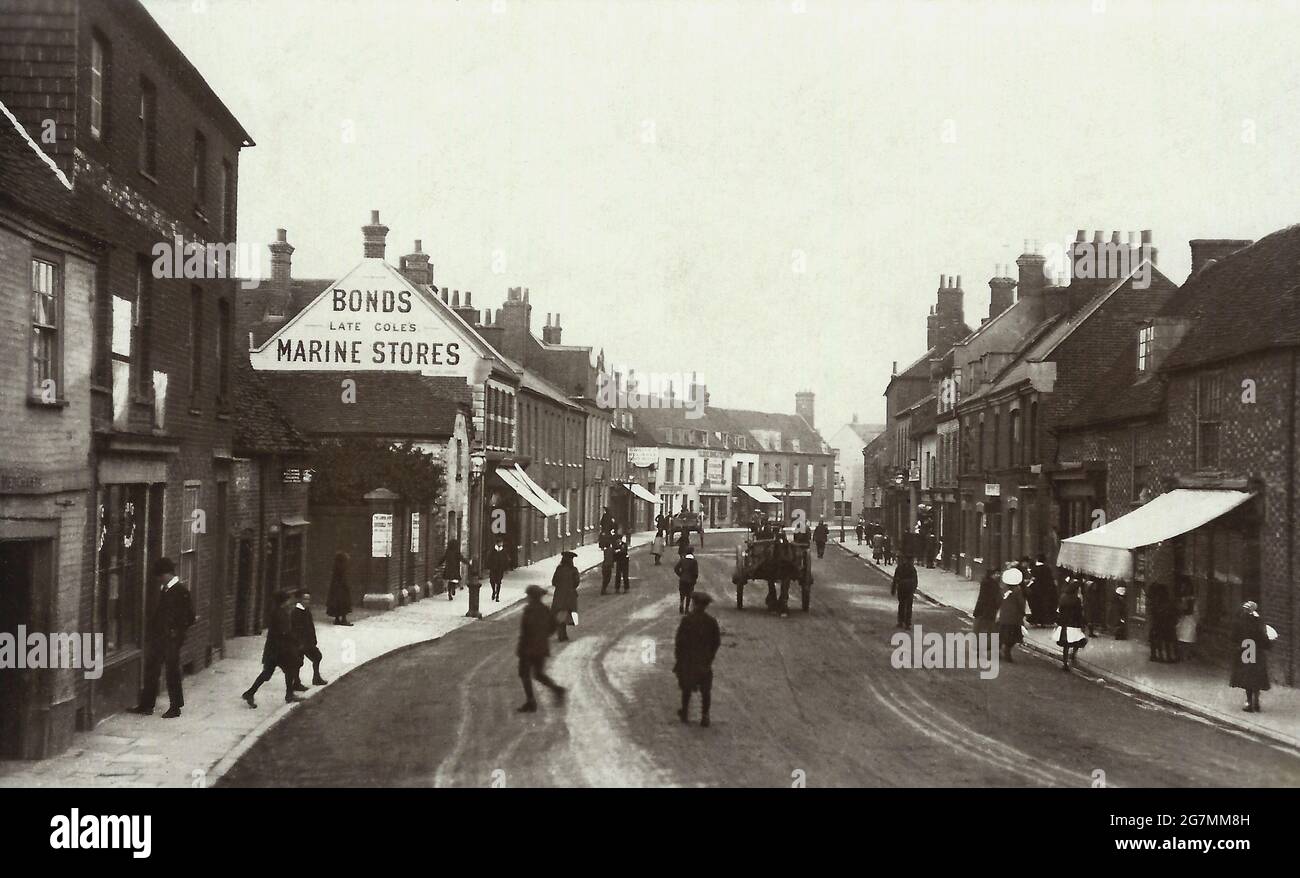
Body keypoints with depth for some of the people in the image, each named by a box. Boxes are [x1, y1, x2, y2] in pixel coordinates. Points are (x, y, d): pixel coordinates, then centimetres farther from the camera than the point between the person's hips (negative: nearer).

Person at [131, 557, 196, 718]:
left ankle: (175, 707, 10)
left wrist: (176, 631, -13)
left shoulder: (181, 591, -12)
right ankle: (146, 704, 20)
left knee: (172, 672, 0)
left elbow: (189, 616, -12)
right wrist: (151, 631, 9)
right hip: (157, 637, 8)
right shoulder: (163, 590, 11)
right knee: (151, 670, 11)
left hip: (170, 639, -8)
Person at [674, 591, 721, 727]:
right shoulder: (711, 621, -6)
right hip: (705, 662, 1)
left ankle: (685, 714, 27)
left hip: (687, 660, -1)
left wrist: (677, 660, -1)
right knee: (705, 690, 10)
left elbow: (679, 642, -11)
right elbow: (717, 642, 1)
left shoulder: (686, 621, -13)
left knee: (687, 688, 17)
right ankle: (705, 717, 8)